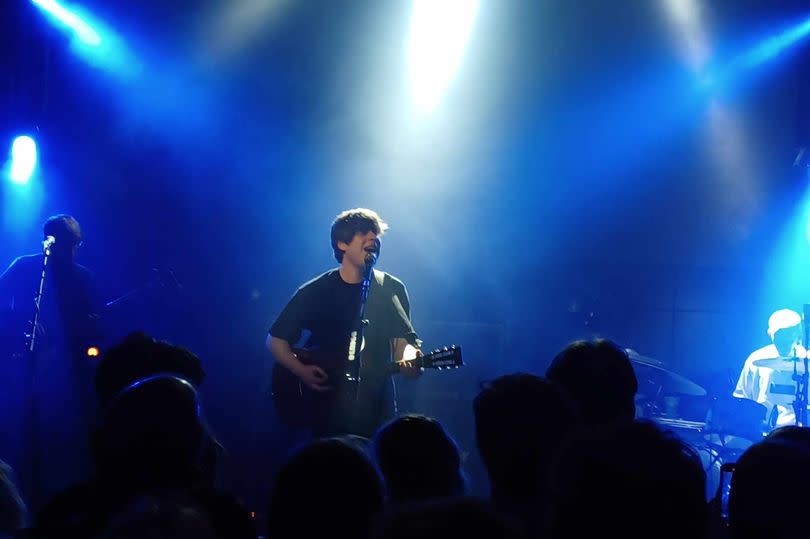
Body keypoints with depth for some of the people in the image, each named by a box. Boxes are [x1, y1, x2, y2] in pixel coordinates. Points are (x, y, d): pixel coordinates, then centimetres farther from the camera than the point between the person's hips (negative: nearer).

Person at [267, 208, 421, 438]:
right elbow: (276, 340, 6)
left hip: (378, 411, 1)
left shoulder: (391, 289, 4)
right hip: (327, 410, -1)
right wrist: (302, 371, -10)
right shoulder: (314, 293, 0)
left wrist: (408, 360, -23)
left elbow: (402, 341, 0)